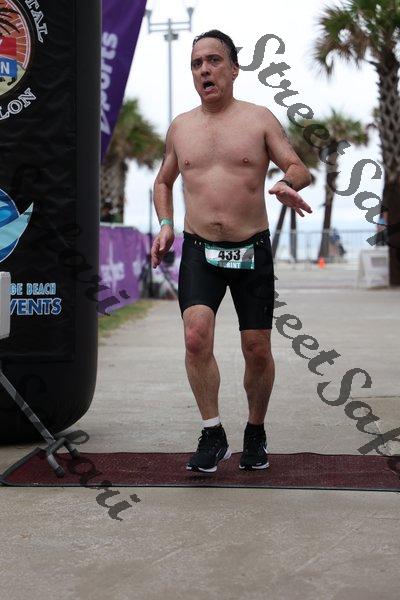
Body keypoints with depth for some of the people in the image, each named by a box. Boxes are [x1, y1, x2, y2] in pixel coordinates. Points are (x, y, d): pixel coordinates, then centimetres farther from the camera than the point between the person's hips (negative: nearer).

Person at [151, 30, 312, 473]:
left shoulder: (259, 119, 3)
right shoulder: (180, 127, 11)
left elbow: (299, 167, 0)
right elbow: (163, 181, 24)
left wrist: (288, 183, -24)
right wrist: (166, 225, 7)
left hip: (252, 251, -1)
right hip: (199, 252, 1)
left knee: (257, 350, 3)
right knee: (196, 336, -21)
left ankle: (256, 432, 27)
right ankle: (212, 435, -8)